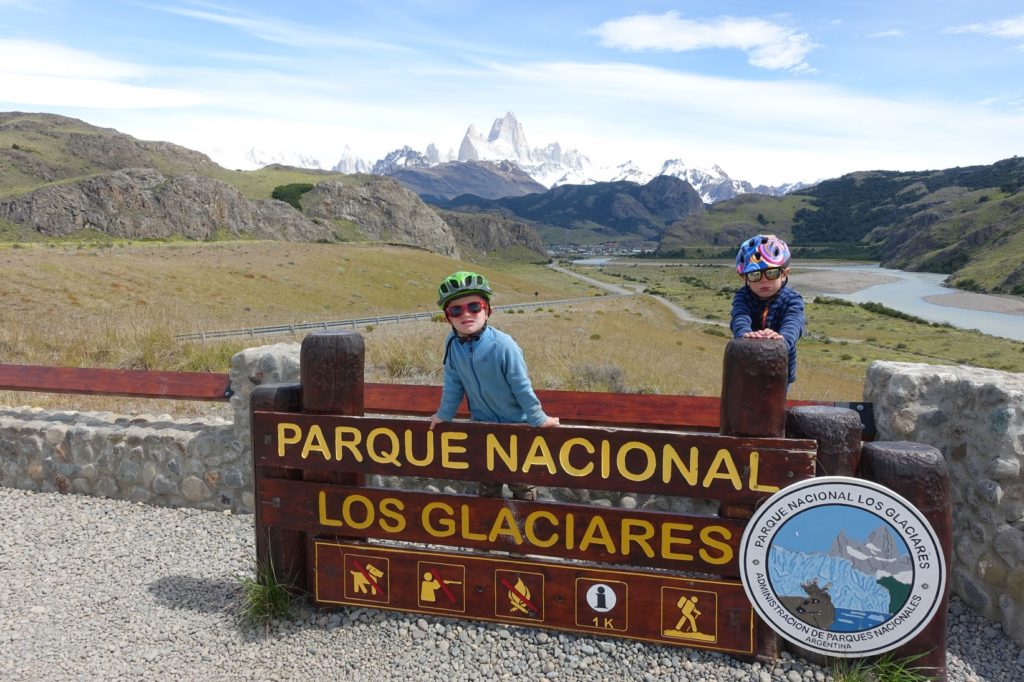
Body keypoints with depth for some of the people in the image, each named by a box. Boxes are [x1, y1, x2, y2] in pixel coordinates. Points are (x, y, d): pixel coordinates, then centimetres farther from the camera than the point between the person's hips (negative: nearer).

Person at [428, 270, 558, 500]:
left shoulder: (503, 345, -28)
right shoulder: (452, 343, -14)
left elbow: (522, 386, -20)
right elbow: (453, 384, 1)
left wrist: (538, 419, -12)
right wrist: (444, 414, 11)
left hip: (516, 423, -4)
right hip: (482, 423, 4)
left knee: (521, 481, 12)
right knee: (487, 482, 20)